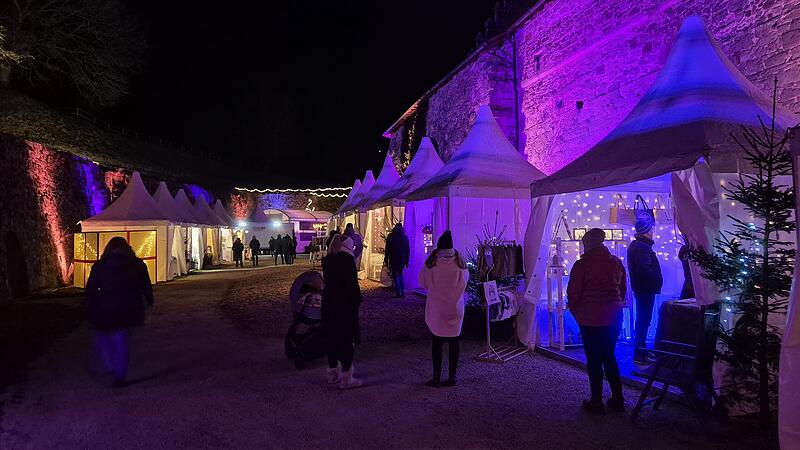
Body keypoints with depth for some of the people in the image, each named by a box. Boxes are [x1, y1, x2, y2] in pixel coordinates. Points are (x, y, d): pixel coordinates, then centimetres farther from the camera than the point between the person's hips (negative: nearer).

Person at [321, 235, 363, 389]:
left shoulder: (327, 260, 7)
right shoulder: (347, 259, -15)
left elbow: (327, 279, 13)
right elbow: (352, 283, -16)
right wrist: (357, 300, -5)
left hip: (329, 304, 7)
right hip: (345, 305, -7)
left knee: (332, 338, 15)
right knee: (347, 340, 1)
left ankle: (332, 373, 26)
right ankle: (346, 377, 6)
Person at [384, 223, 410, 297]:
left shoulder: (391, 236, -3)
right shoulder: (405, 237, 7)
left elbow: (387, 249, -5)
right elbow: (407, 250, 8)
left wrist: (386, 260, -1)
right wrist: (406, 261, 13)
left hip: (393, 260, -4)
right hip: (402, 260, 4)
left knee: (395, 276, 1)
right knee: (400, 275, 16)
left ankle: (398, 292, -4)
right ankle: (402, 292, 13)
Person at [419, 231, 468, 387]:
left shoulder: (431, 263, -11)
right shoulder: (459, 263, -7)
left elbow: (423, 283, 0)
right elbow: (464, 282, 8)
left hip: (436, 308, -1)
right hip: (455, 308, 1)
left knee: (437, 342, 7)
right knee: (454, 341, 10)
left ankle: (436, 377, 11)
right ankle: (452, 377, 17)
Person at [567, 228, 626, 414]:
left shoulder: (582, 264, -12)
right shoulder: (616, 262, 5)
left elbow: (573, 293, -10)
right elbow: (623, 288, 13)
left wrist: (576, 313, 4)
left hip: (590, 319, -5)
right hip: (614, 317, 6)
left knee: (594, 360, 5)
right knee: (610, 357, 17)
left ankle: (596, 402, 13)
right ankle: (617, 400, 22)